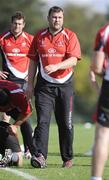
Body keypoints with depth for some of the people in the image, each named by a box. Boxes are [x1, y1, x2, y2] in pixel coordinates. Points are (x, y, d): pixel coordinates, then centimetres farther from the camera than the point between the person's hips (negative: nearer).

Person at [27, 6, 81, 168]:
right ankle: (40, 156, -21)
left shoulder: (70, 36, 0)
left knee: (65, 124, 5)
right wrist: (30, 84, 7)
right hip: (44, 86, 1)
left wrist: (55, 66, -26)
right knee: (43, 121, -12)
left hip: (64, 85, -1)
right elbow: (33, 61, 12)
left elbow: (73, 60, -11)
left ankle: (67, 158, 18)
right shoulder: (39, 37, 8)